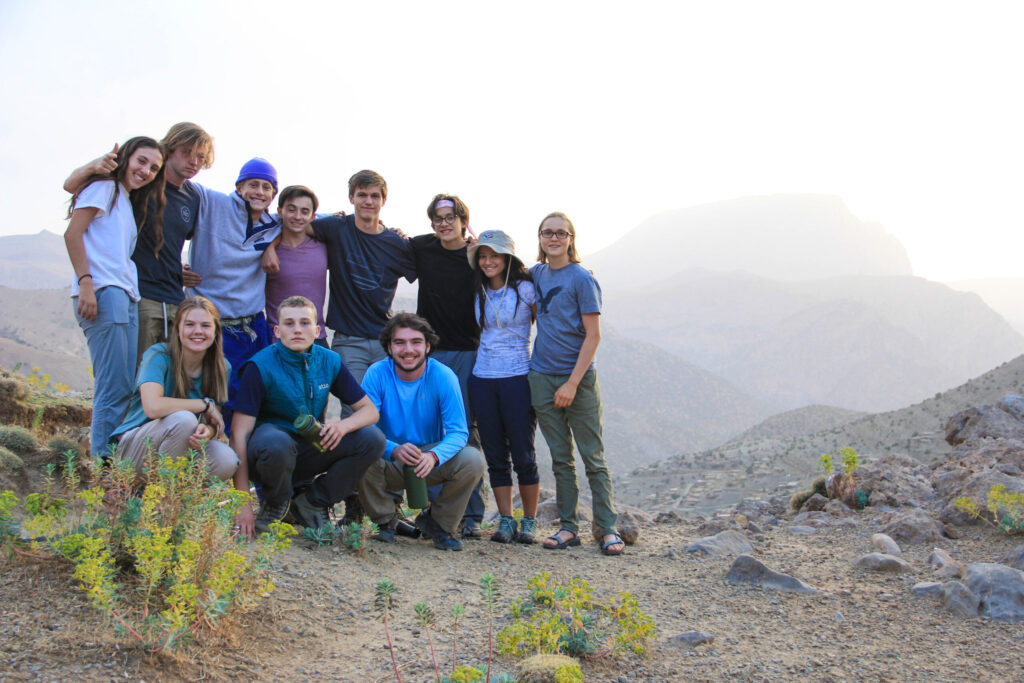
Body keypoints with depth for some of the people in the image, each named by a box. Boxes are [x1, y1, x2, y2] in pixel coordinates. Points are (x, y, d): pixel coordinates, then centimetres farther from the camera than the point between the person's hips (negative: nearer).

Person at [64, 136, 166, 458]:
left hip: (126, 297, 9)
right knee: (114, 388, -13)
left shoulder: (129, 201, 27)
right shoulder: (104, 187, 2)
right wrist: (85, 283, -18)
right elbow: (72, 233, -9)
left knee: (124, 389, 5)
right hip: (102, 293, -9)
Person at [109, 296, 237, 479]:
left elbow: (215, 422, -2)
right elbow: (153, 407, -34)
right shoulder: (158, 356, -17)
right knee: (183, 419, -35)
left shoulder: (221, 368, -2)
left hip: (182, 448, 4)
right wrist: (206, 404, -23)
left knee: (226, 461, -27)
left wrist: (208, 431, -28)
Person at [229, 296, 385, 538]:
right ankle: (275, 504, -6)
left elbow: (369, 410, 2)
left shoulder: (330, 361, -1)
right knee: (276, 443, -39)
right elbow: (240, 434, -18)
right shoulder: (261, 366, -14)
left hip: (311, 450, 4)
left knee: (373, 439, -17)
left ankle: (312, 502, -2)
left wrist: (343, 425, -23)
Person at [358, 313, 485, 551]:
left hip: (432, 464, 1)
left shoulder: (443, 376, -13)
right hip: (391, 465, 0)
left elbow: (458, 431, -17)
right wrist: (394, 450, -41)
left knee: (472, 460, -27)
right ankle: (386, 521, 0)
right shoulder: (377, 373, -13)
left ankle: (437, 522, 2)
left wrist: (433, 456, -39)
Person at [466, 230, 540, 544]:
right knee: (495, 456, 6)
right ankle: (506, 521, 13)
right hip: (482, 379, 5)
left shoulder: (525, 289, -4)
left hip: (517, 379, -4)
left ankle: (529, 522, 11)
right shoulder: (479, 292, 10)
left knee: (523, 455, -1)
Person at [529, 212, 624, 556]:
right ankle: (569, 527, 15)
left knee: (593, 458, 0)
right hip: (543, 378, 5)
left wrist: (572, 383, -16)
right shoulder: (536, 273, 9)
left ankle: (608, 529, 5)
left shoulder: (581, 278, -8)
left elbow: (593, 335, -11)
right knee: (560, 459, 9)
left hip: (578, 377, -5)